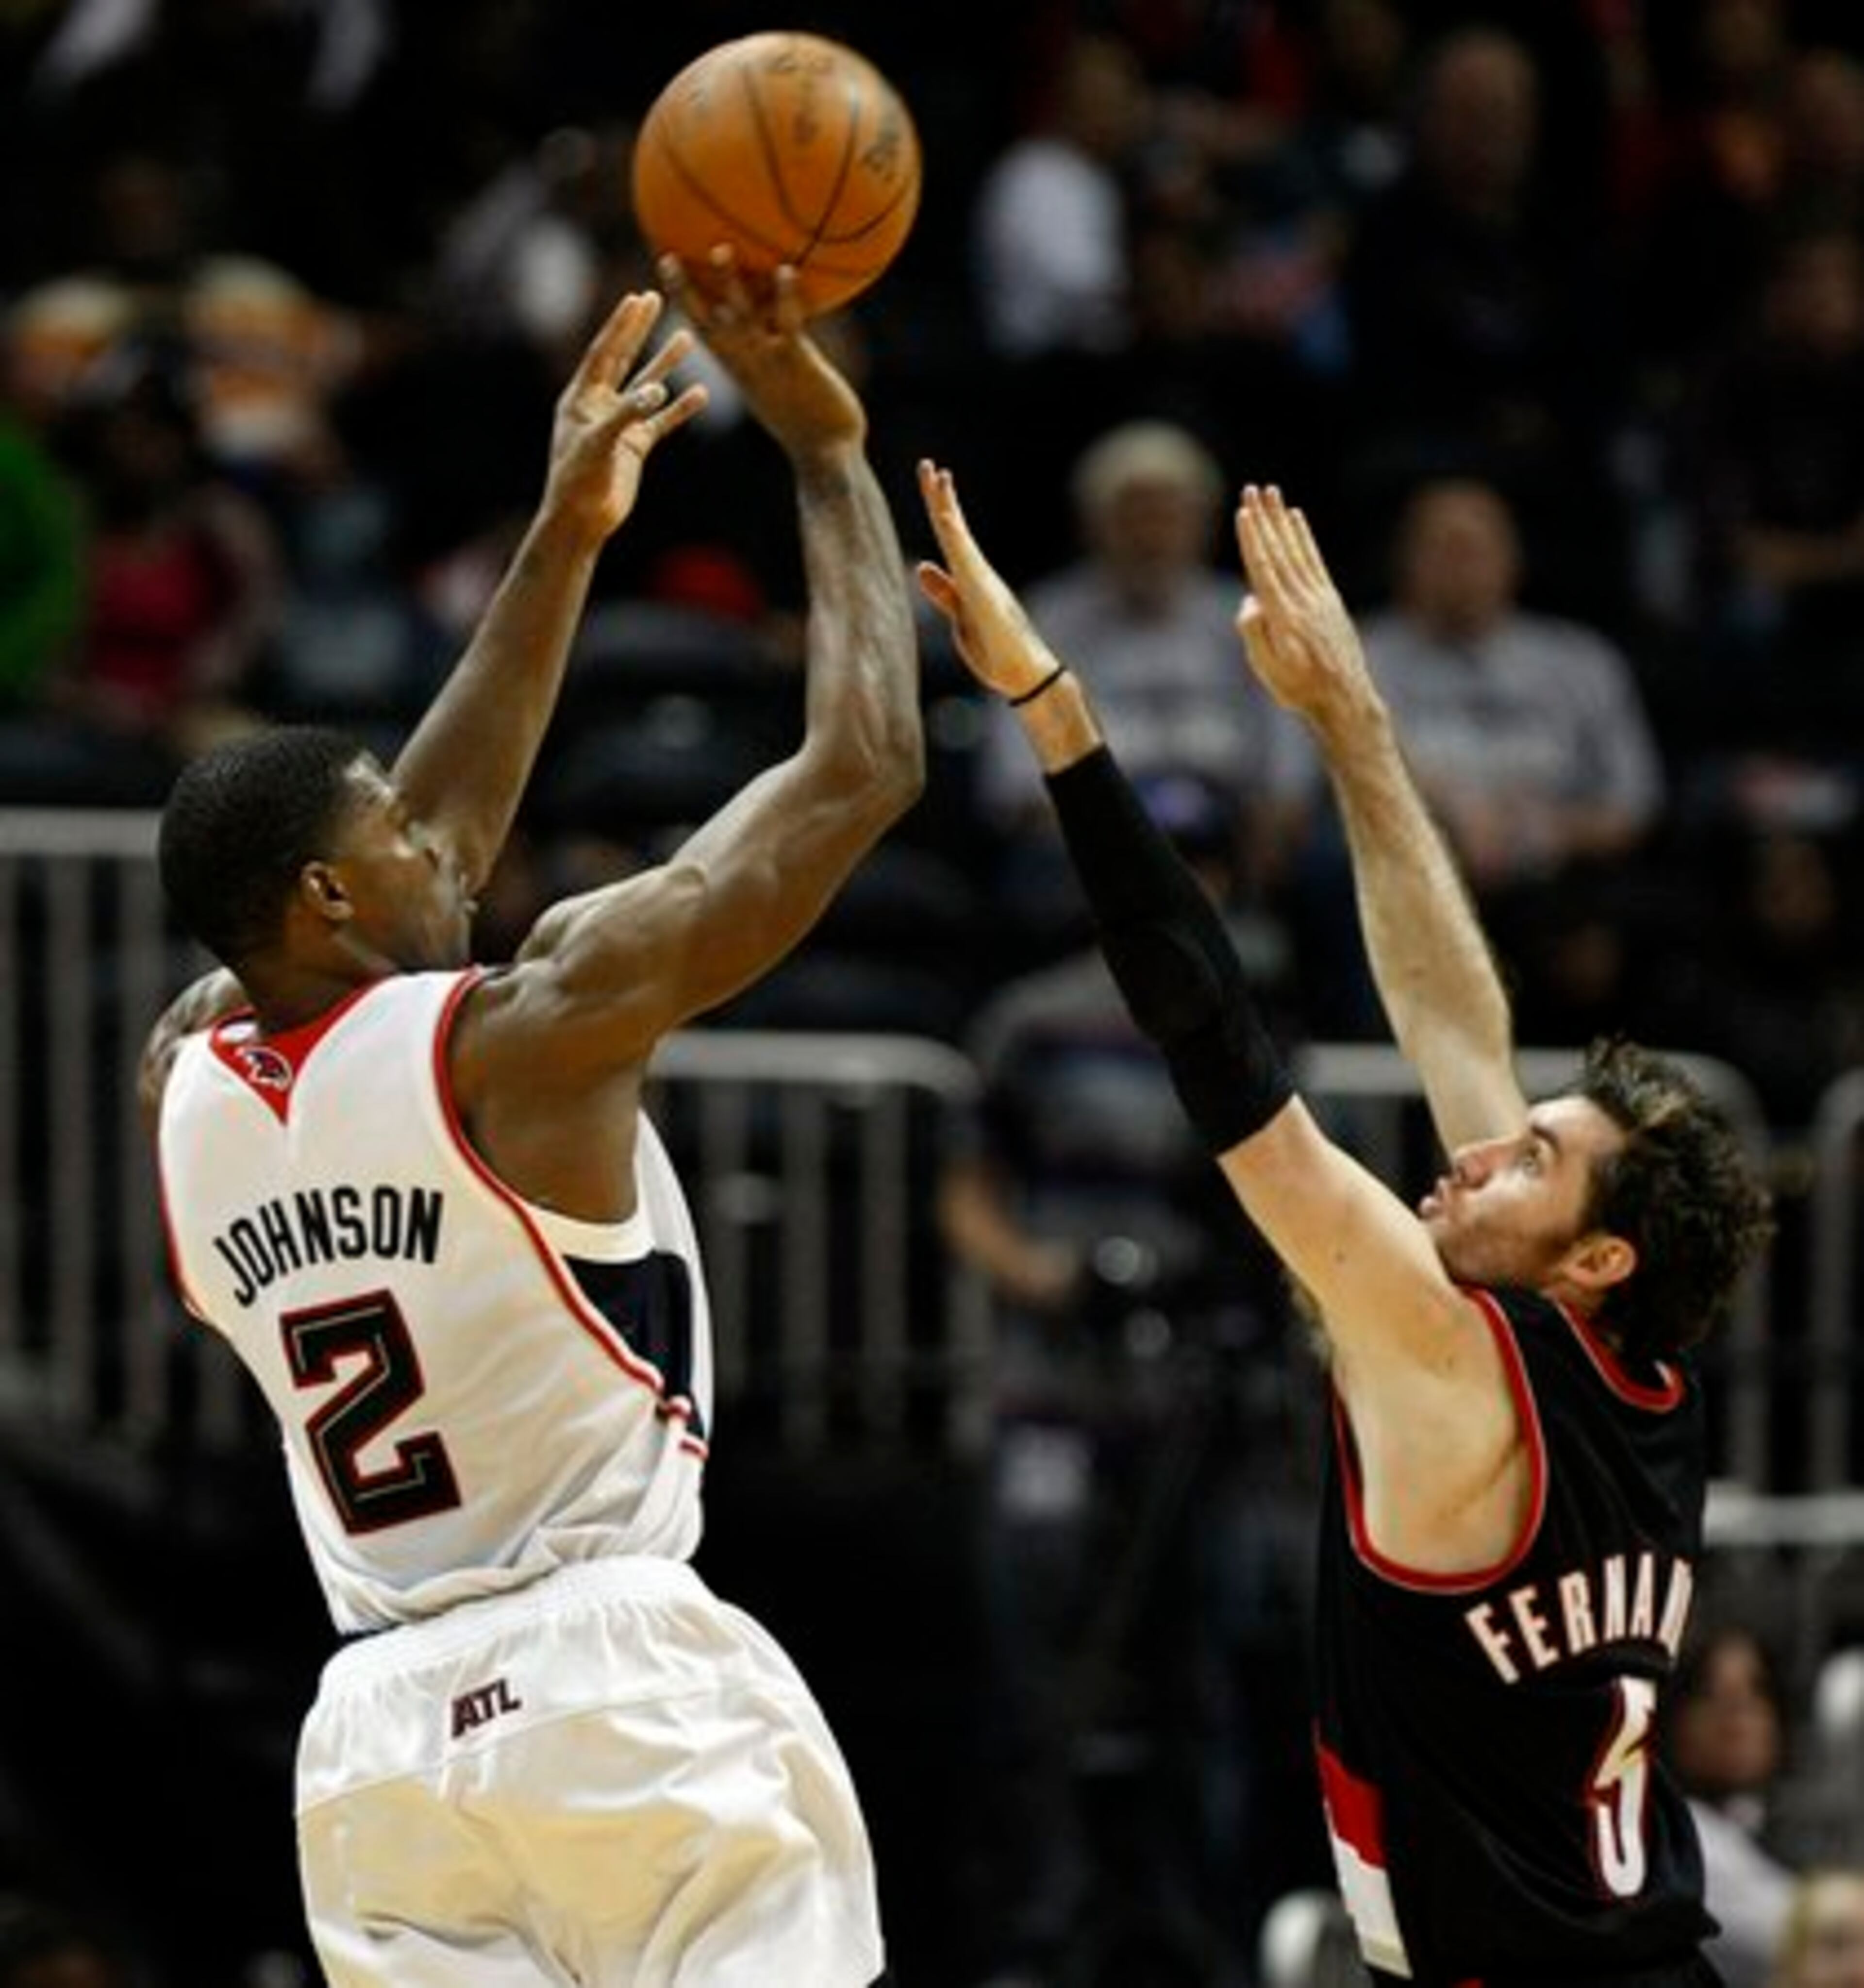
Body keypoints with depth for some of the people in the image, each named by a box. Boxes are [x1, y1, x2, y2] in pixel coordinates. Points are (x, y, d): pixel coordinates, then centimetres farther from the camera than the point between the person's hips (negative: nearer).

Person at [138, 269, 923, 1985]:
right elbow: (864, 766, -2)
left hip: (383, 1728, 6)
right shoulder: (528, 1034, -7)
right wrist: (827, 450, 8)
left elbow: (429, 852, 28)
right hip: (621, 1682, -6)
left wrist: (565, 536, 31)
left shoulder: (185, 1088, 11)